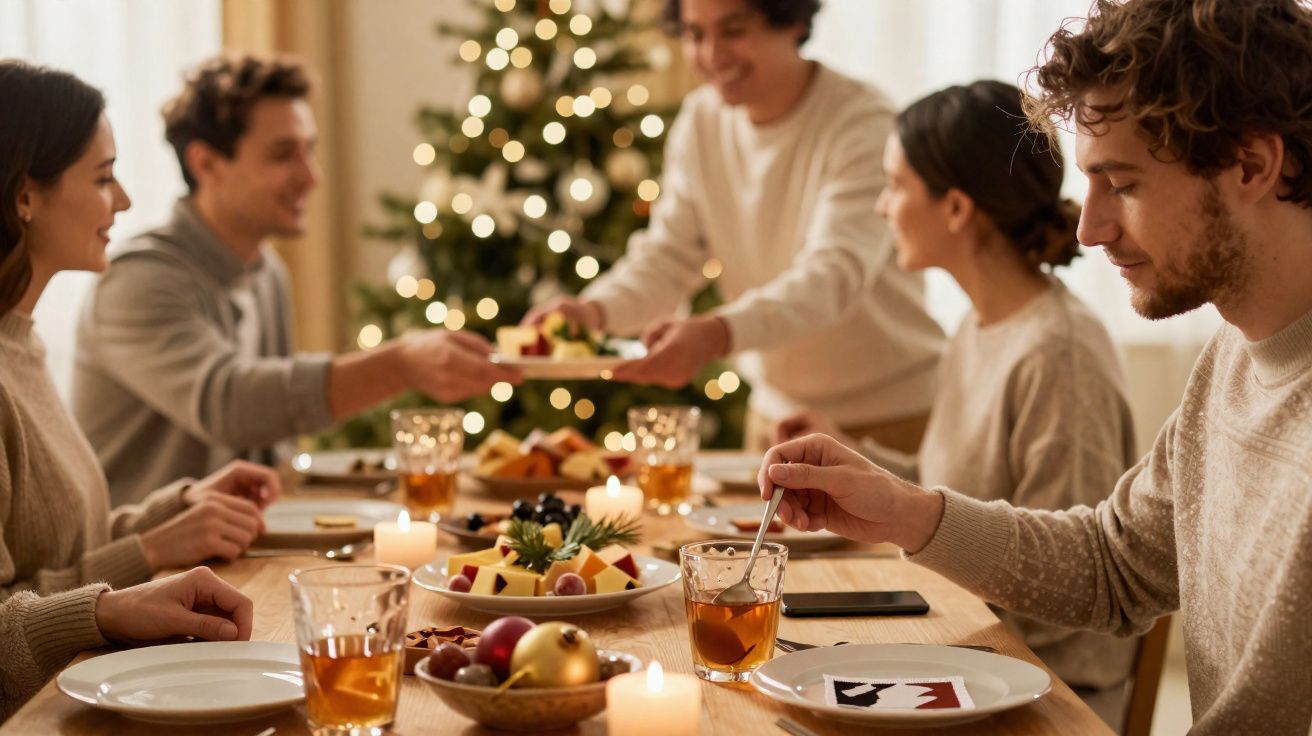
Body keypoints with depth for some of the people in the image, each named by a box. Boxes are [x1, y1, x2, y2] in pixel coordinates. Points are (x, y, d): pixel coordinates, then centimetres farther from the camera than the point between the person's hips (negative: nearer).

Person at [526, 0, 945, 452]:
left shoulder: (862, 124, -20)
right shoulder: (700, 120, 0)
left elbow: (835, 273, -32)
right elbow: (671, 253, -1)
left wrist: (715, 335, -49)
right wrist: (594, 310, -23)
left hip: (891, 414, -5)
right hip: (776, 410, 5)